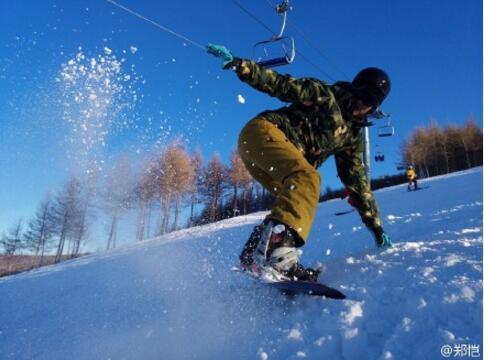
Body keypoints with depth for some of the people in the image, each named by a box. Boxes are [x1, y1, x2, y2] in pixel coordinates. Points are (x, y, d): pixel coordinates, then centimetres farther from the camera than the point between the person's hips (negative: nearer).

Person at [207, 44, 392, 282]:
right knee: (307, 179, -30)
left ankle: (254, 256, -19)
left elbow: (357, 183, 19)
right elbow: (279, 84, -4)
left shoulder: (352, 136, 19)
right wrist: (240, 65, -16)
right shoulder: (324, 95, 3)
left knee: (299, 199, -14)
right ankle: (276, 249, -49)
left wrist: (374, 223, 18)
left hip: (288, 155, 8)